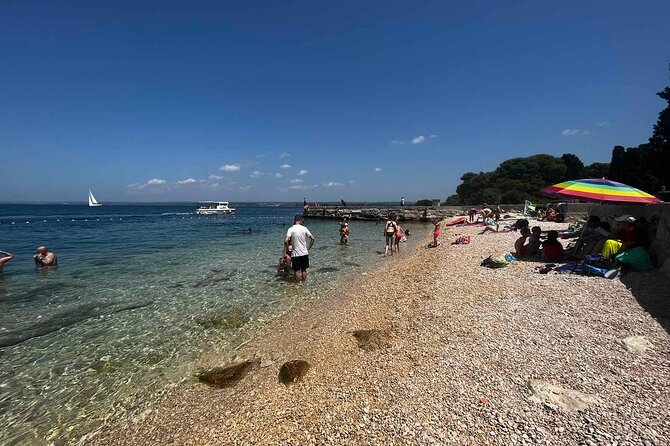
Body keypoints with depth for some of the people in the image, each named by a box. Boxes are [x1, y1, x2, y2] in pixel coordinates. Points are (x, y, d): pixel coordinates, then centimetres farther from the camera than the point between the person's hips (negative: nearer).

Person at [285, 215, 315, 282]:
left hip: (295, 254, -3)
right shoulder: (304, 228, -2)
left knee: (296, 271, 9)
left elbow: (286, 241, -21)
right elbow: (313, 239, -1)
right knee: (304, 270, 17)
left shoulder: (291, 229, -9)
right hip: (304, 253, 3)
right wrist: (309, 248, 9)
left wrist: (287, 250, -6)